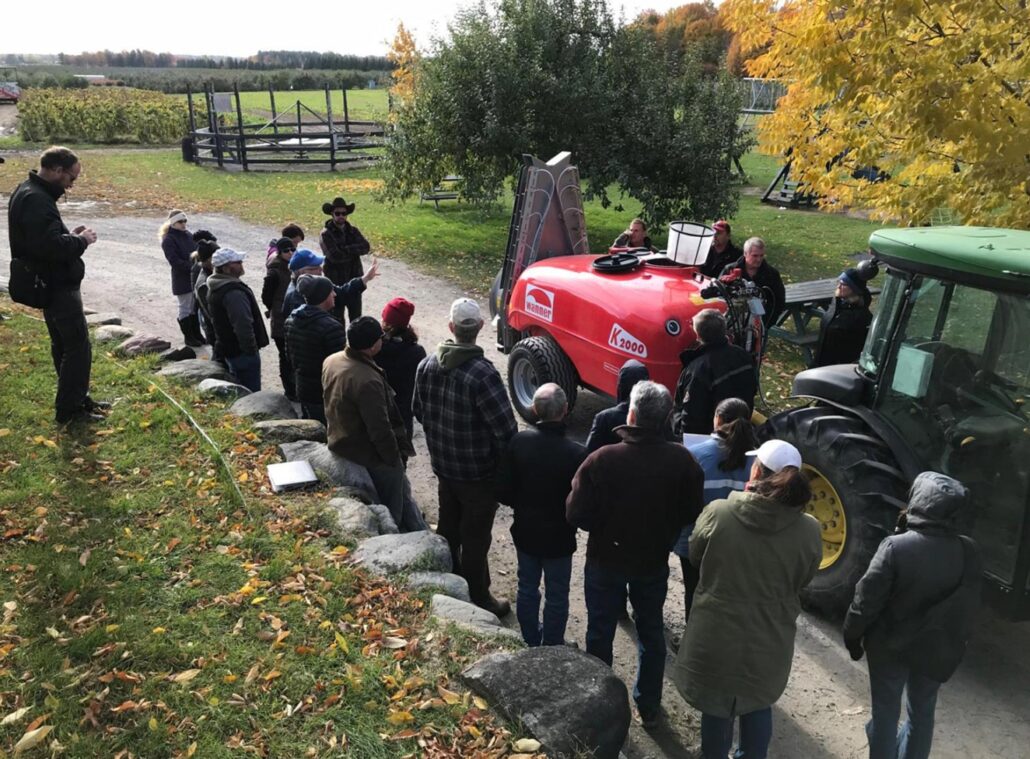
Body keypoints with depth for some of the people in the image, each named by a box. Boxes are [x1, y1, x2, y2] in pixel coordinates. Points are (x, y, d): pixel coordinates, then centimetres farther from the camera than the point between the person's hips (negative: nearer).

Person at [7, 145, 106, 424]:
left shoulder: (30, 193, 12)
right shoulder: (36, 200, -22)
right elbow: (51, 246, -31)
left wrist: (70, 235, 6)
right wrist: (81, 240, -15)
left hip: (51, 284, 11)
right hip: (58, 286, -11)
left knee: (63, 345, 18)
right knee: (78, 346, -3)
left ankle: (77, 399, 30)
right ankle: (68, 410, 4)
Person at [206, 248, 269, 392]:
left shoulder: (215, 288, 9)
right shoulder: (234, 292, -26)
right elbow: (243, 326, -29)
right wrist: (251, 350, -19)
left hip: (228, 349, 11)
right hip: (242, 352, -10)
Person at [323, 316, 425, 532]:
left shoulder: (331, 361, -6)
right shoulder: (367, 381, -34)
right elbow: (380, 429, -27)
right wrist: (394, 459, -14)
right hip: (370, 455, -9)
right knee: (391, 515, 11)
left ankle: (417, 531, 39)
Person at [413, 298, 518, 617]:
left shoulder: (427, 365, -5)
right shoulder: (482, 373, -27)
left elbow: (419, 411, 8)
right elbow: (505, 429, -25)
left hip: (444, 467, 7)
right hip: (479, 473, -6)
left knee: (448, 529, 24)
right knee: (475, 539, 9)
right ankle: (477, 600, 25)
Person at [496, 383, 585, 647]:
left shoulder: (519, 442, -16)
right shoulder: (576, 453, -26)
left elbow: (503, 492, -9)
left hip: (525, 532, 4)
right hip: (558, 537, -3)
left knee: (527, 587, 22)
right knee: (556, 596, 16)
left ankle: (530, 643, 40)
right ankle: (552, 648, 32)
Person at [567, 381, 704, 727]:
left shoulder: (601, 459, -26)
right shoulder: (682, 461, -18)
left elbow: (576, 515, -21)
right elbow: (691, 513, -6)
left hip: (605, 560, -2)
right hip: (654, 562, 2)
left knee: (600, 632, 19)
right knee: (651, 633, 22)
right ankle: (649, 707, 36)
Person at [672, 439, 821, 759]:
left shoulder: (716, 513, -19)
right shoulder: (808, 530, -16)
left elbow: (695, 559, -1)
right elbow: (801, 582, 1)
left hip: (715, 636, -1)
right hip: (769, 640, 1)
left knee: (716, 708, 21)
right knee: (758, 707, 26)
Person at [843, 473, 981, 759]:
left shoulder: (895, 547, -25)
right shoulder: (969, 552, -13)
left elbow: (867, 599, -19)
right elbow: (969, 606, -3)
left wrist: (853, 635, -3)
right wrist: (955, 641, 13)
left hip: (890, 646, -3)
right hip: (937, 649, 3)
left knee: (886, 712, 15)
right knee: (922, 712, 23)